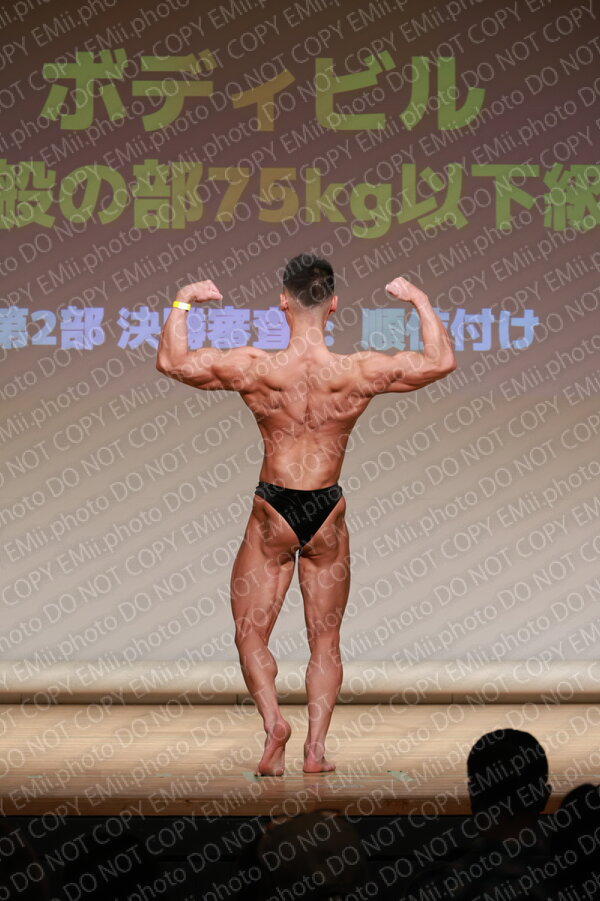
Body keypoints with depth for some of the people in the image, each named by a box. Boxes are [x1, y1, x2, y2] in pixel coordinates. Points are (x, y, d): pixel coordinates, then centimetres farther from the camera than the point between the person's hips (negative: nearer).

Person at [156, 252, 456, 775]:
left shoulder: (255, 369, -17)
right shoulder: (360, 373, -15)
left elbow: (172, 362, -8)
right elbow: (442, 361, -4)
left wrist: (182, 303, 3)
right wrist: (421, 302, 7)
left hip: (272, 514, -1)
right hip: (328, 515, 1)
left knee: (251, 634, 10)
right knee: (325, 640, 13)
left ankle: (274, 720, -11)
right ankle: (316, 747, 7)